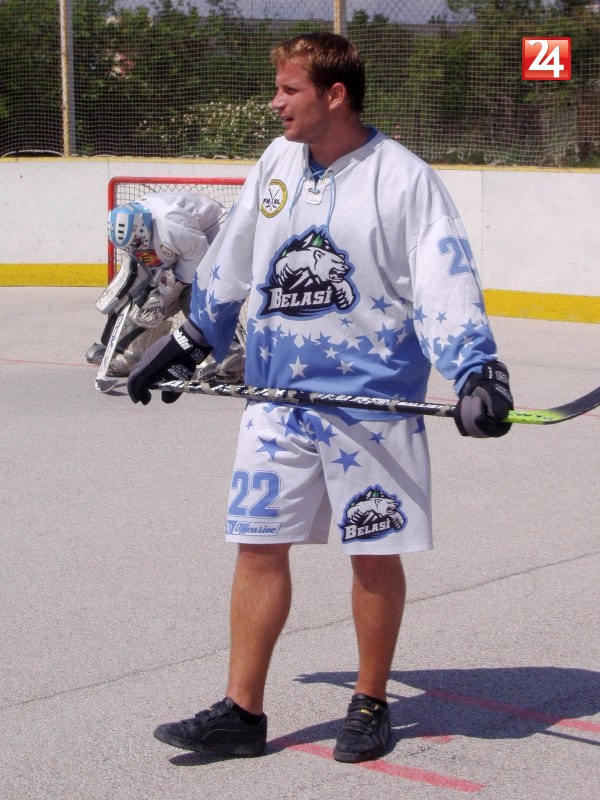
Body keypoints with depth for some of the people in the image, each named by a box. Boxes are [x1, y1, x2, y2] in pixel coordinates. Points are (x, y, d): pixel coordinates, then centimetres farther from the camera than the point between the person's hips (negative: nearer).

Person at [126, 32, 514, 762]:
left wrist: (475, 371, -28)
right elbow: (229, 266, 19)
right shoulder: (275, 165, 7)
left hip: (374, 401, -5)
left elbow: (446, 282, -16)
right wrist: (186, 343, 25)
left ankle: (371, 704, 23)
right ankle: (242, 712, 13)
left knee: (375, 555, 5)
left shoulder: (404, 178, -10)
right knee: (259, 545, 5)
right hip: (278, 397, 5)